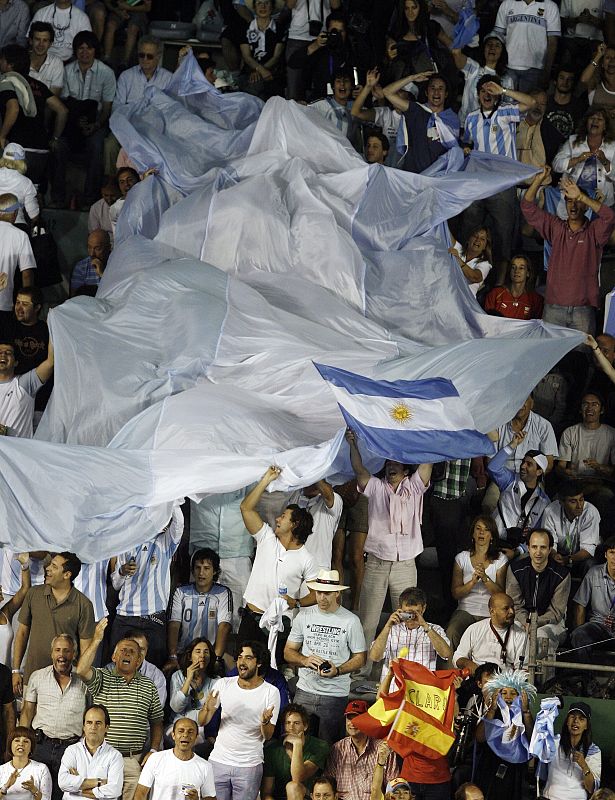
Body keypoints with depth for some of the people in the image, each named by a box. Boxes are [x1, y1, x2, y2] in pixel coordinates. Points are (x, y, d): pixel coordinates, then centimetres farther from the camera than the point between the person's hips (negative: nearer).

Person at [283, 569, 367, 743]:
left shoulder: (351, 621, -2)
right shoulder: (304, 616, 6)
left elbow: (360, 658, 3)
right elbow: (288, 652, 10)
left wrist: (337, 671, -16)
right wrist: (305, 660, -12)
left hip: (335, 695, -2)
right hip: (304, 692, 3)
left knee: (327, 745, -2)